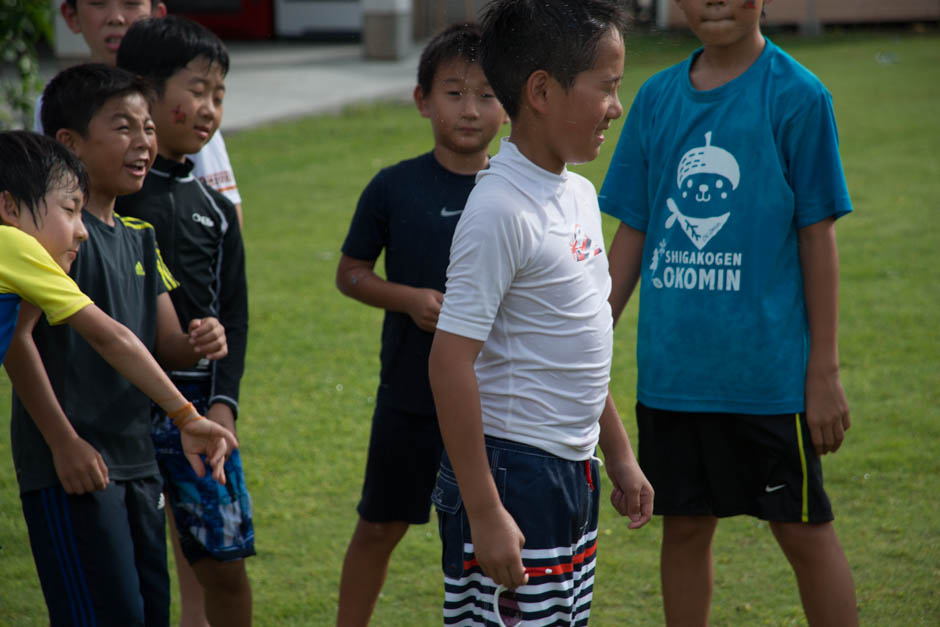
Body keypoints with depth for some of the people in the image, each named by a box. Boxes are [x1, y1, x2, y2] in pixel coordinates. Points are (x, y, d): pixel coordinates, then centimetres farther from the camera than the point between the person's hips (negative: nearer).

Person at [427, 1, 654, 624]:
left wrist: (619, 450, 23)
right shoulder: (501, 210, -18)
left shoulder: (578, 193, 10)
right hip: (513, 473, -9)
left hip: (573, 471, 9)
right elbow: (452, 360, -21)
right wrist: (482, 511, -22)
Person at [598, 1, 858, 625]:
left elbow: (817, 235, -5)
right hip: (670, 365, 4)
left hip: (767, 368, -4)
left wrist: (824, 369, -6)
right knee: (685, 526, 12)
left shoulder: (796, 95, -7)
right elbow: (633, 232, 12)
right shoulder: (658, 97, 6)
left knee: (804, 528, 4)